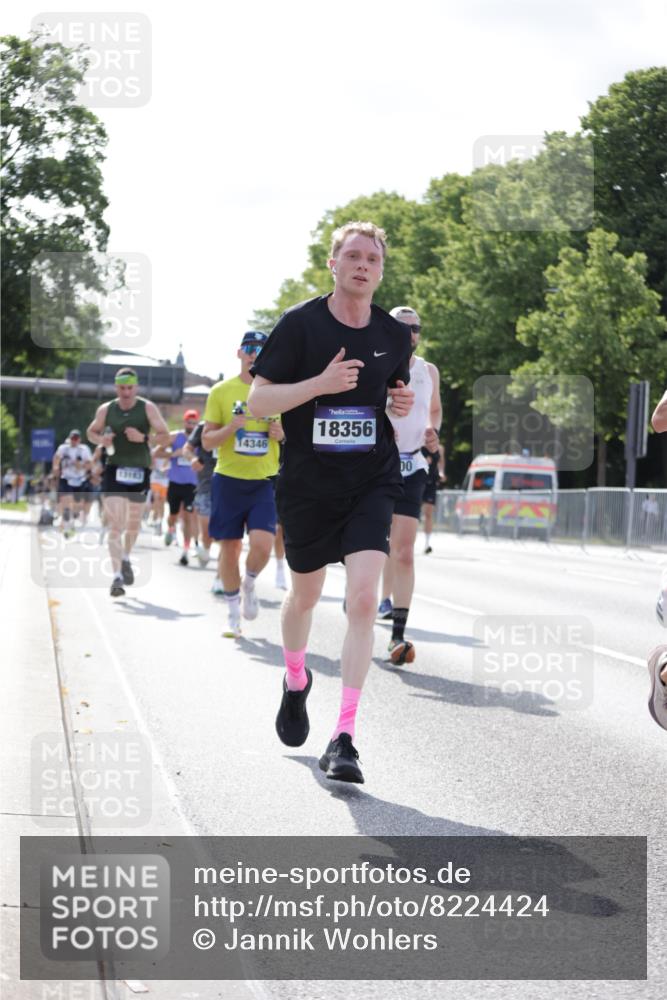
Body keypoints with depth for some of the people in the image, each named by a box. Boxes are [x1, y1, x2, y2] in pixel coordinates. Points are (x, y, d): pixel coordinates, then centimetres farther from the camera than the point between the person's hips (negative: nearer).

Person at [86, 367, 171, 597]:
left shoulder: (147, 408, -4)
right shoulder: (106, 410, 1)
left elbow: (166, 437, -6)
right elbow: (91, 432, 16)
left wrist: (143, 437, -23)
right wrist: (101, 440, -7)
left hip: (139, 471, 1)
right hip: (114, 470, -1)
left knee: (134, 522, 16)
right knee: (115, 524, -12)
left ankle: (126, 559, 44)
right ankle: (117, 576, -15)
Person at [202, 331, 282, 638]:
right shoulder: (221, 392, 2)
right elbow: (207, 440, 2)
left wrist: (285, 433, -8)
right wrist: (231, 427, -16)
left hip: (265, 481, 0)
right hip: (229, 479, 0)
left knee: (262, 544, -16)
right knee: (229, 547, 3)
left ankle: (249, 583, 17)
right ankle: (233, 614, 19)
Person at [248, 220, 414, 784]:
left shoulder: (395, 335, 5)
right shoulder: (300, 324, -6)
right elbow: (257, 402, -9)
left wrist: (404, 406, -2)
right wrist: (320, 383, -23)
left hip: (372, 483, 1)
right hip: (307, 484, -1)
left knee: (364, 598, -16)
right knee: (305, 594, 16)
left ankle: (344, 739, -14)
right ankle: (296, 683, 50)